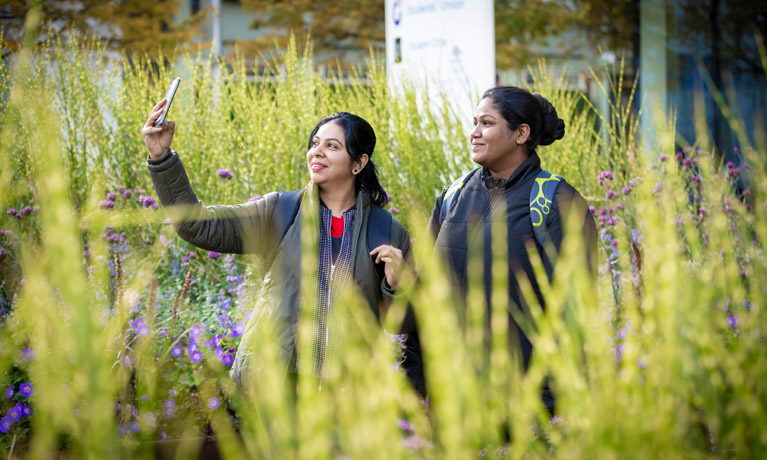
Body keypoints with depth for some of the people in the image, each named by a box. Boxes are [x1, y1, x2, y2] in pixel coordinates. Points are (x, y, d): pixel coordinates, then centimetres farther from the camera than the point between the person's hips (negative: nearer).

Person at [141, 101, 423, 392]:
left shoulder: (389, 233, 4)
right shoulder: (280, 212, 4)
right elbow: (199, 226, -5)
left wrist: (395, 284, -10)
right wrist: (161, 158, -13)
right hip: (275, 377, 0)